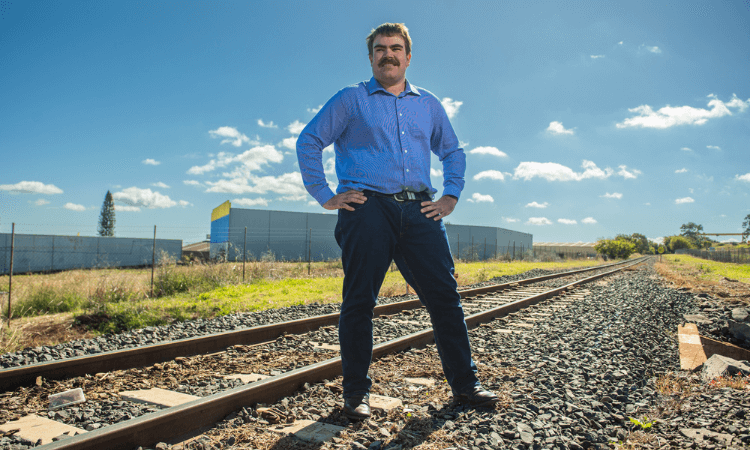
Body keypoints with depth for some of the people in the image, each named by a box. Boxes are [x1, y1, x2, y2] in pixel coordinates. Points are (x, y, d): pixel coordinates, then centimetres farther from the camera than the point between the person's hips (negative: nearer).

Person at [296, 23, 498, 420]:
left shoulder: (429, 104, 22)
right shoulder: (350, 99, 11)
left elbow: (453, 152, 29)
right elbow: (308, 142, 8)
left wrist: (450, 197, 15)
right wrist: (325, 196, 0)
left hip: (419, 210, 3)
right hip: (367, 208, -3)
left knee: (444, 294, -1)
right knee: (359, 301, -3)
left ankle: (464, 384, 13)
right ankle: (356, 392, 12)